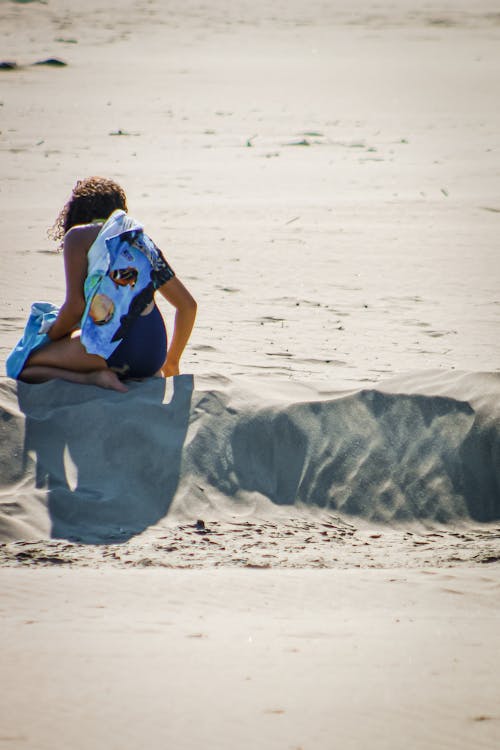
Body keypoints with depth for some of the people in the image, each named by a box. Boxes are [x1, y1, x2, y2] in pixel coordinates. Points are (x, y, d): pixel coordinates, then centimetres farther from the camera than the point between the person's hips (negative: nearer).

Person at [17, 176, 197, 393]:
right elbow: (188, 305, 25)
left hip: (111, 345, -6)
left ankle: (92, 377, -14)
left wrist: (49, 337, 16)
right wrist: (171, 364, 36)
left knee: (23, 368, 8)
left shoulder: (79, 235, 8)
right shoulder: (143, 241, 24)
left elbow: (75, 306, -3)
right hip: (152, 358, 6)